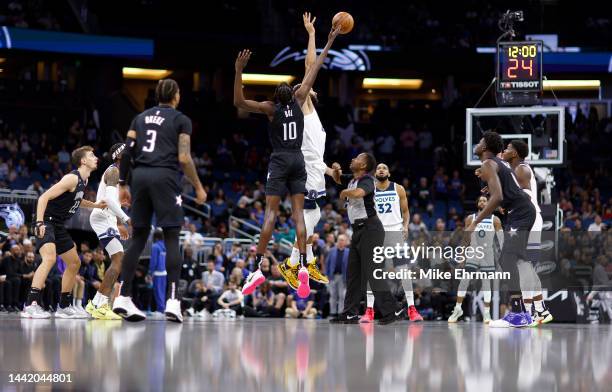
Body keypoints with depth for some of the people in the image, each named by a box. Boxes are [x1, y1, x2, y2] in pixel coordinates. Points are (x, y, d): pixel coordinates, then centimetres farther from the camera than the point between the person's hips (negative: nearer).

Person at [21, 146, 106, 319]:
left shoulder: (83, 180, 10)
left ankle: (64, 307, 25)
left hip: (58, 226, 11)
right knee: (50, 258, -29)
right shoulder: (72, 178, -19)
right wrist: (39, 223, -32)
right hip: (46, 222, -11)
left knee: (74, 263, 16)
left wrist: (95, 205, 18)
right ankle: (31, 305, -36)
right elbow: (44, 197, -23)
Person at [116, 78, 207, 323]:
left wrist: (122, 184, 16)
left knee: (139, 237, 10)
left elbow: (126, 152, 10)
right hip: (165, 176, -5)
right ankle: (172, 301, -12)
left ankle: (123, 297, 5)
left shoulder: (141, 118, 18)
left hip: (140, 176, 5)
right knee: (172, 239, -2)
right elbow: (184, 158, -5)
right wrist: (198, 187, 4)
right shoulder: (181, 120, 4)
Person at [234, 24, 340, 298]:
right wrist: (329, 44, 17)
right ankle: (302, 267, -14)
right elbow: (314, 70, 10)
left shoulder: (271, 108, -6)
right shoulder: (298, 101, 3)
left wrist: (239, 71, -21)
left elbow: (239, 103, -15)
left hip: (279, 161, -3)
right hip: (298, 160, 3)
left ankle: (257, 268, -17)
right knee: (298, 213, -1)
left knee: (270, 213, -8)